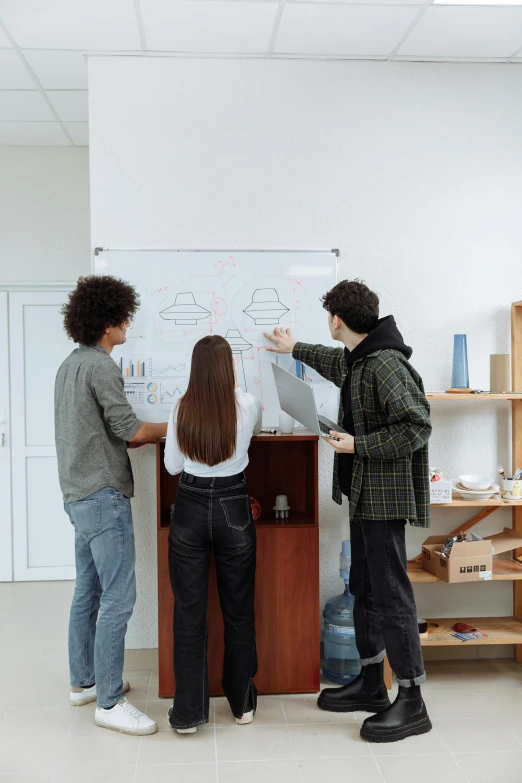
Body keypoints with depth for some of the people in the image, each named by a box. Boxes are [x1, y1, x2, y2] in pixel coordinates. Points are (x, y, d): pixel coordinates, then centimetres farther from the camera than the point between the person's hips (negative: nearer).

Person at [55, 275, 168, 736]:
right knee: (118, 598, -5)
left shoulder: (71, 364, 15)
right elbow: (129, 430, -15)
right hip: (103, 496, -10)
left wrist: (156, 433, 13)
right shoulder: (100, 366, -16)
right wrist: (174, 428, 2)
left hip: (79, 494, 10)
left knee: (89, 591, 17)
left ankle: (83, 681, 29)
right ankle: (109, 702, 2)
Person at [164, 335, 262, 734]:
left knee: (189, 611, 7)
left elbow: (173, 465, 4)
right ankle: (242, 702, 27)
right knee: (238, 609, 13)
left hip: (190, 509, 0)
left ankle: (188, 712, 14)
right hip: (234, 508, 0)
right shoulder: (246, 404, -7)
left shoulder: (182, 410, -6)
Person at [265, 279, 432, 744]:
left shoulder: (386, 364, -19)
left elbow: (416, 426, -25)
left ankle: (412, 703, 8)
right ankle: (371, 684, 29)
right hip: (364, 495, 10)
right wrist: (294, 349, 47)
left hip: (385, 496, -10)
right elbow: (335, 362, 35)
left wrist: (358, 445, -19)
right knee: (365, 589, 16)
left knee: (391, 593, -4)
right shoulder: (358, 360, 11)